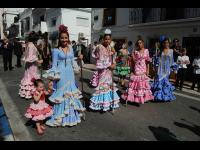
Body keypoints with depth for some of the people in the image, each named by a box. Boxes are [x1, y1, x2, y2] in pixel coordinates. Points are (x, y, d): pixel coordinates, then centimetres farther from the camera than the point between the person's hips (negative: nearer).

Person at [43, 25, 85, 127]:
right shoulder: (56, 50, -6)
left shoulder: (70, 48, 8)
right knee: (61, 94, 2)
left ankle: (71, 115, 29)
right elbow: (54, 64, -6)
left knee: (70, 93, 13)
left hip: (70, 74, 5)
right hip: (61, 74, -5)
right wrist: (54, 75, -12)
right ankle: (60, 117, 15)